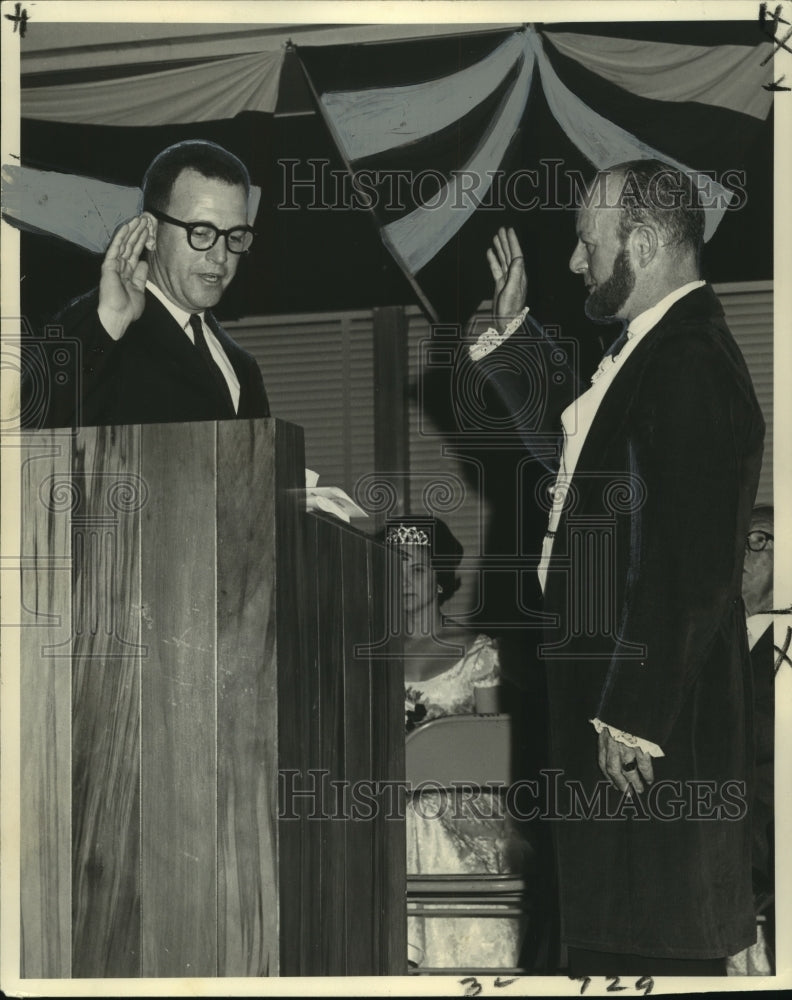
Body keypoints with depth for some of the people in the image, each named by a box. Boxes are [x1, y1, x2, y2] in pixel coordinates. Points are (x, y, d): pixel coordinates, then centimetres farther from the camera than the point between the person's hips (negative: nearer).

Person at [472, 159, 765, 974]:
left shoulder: (689, 364, -20)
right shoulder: (644, 350, 13)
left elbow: (689, 568, -26)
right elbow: (575, 445, 29)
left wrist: (632, 719, -25)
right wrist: (513, 329, 23)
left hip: (656, 716, -10)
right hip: (602, 679, 10)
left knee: (658, 946, -1)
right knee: (606, 937, 17)